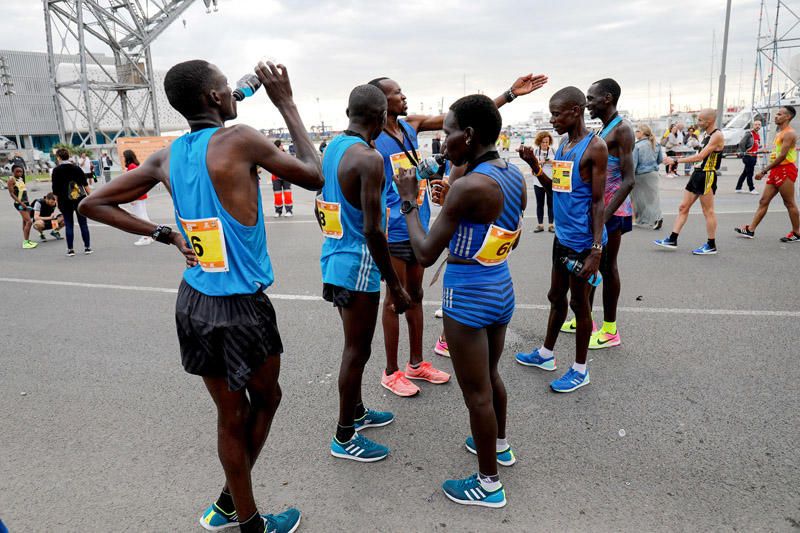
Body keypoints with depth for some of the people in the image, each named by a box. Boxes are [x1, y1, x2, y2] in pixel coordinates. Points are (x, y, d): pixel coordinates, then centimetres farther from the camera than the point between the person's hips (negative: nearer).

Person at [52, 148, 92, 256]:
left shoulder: (56, 170, -3)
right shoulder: (76, 167, 3)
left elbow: (55, 189, -4)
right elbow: (85, 184, -1)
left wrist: (57, 202, 4)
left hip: (65, 201, -1)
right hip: (80, 199, 1)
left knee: (69, 225, 5)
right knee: (83, 223, 6)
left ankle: (70, 249, 6)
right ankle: (87, 247, 7)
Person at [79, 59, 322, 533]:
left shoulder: (165, 157, 5)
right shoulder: (239, 139, -13)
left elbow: (93, 204, 11)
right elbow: (315, 177, -4)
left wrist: (167, 235, 9)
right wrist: (287, 105, 2)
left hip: (193, 301, 6)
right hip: (242, 305, -5)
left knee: (231, 414, 20)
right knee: (265, 398, 20)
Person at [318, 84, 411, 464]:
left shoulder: (331, 149, 8)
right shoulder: (369, 159, -20)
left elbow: (319, 210, 17)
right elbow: (373, 231, -24)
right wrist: (395, 285, -16)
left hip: (333, 258, 9)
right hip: (358, 265, -9)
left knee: (354, 344, 22)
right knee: (357, 350, 4)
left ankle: (357, 412, 39)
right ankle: (344, 438, 19)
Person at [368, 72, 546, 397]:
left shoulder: (411, 125, 7)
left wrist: (510, 93, 4)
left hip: (420, 226, 7)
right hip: (395, 231, -7)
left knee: (415, 295, 15)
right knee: (396, 299, 3)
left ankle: (416, 364, 30)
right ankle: (391, 372, 19)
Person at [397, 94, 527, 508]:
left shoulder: (468, 185, -24)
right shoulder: (515, 176, 3)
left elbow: (425, 254, -20)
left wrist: (408, 202, -7)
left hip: (467, 295, -9)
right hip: (501, 286, 9)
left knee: (476, 391, 7)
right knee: (489, 374, 27)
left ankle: (489, 484, 24)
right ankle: (499, 444, 48)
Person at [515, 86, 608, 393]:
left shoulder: (595, 147, -14)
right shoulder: (562, 145, 10)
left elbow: (598, 201, -16)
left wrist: (596, 249, -20)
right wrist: (534, 166, 0)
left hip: (582, 241, -8)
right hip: (562, 236, 8)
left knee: (579, 302, 4)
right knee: (556, 297, 19)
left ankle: (580, 370, 20)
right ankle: (546, 354, 36)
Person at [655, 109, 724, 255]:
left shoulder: (717, 135, -14)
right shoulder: (707, 135, 15)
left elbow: (700, 157, -22)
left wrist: (676, 160, -20)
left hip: (707, 177, -10)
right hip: (697, 175, 10)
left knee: (708, 211, -2)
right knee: (683, 207, 8)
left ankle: (711, 246, 8)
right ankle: (672, 240, 12)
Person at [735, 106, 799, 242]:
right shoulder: (780, 132, 18)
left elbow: (782, 156, -20)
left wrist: (764, 171, -21)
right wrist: (767, 170, 18)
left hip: (786, 170, -9)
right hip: (776, 170, 10)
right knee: (763, 201, 5)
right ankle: (750, 229, 5)